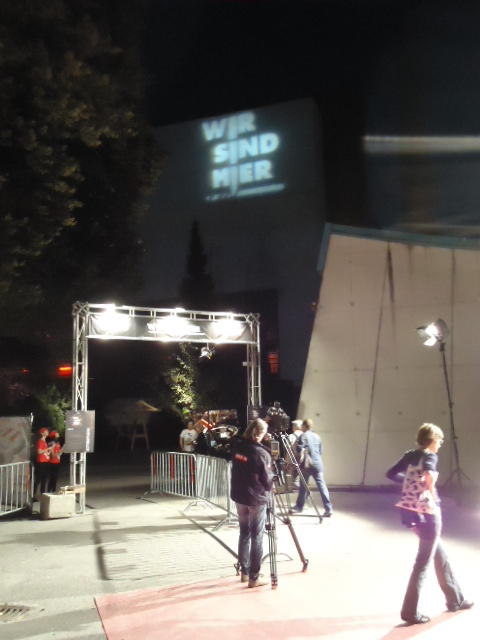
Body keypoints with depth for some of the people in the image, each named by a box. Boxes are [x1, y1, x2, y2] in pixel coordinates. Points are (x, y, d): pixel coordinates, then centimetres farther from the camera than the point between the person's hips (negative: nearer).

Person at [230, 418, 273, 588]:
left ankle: (244, 572, 25)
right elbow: (267, 479, -13)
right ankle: (254, 577, 9)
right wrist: (269, 490, 9)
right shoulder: (261, 453, -19)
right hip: (257, 499, -6)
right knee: (256, 537, 4)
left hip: (238, 496, 6)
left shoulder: (237, 446, -3)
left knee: (244, 534, 17)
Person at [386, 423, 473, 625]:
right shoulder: (429, 456, -13)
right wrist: (433, 497, -20)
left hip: (409, 510, 8)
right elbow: (429, 476, -34)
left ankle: (455, 599, 36)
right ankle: (410, 611, 6)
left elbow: (391, 474, 11)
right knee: (423, 562, 2)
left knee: (439, 552, 23)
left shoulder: (409, 455, 8)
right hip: (426, 512, -8)